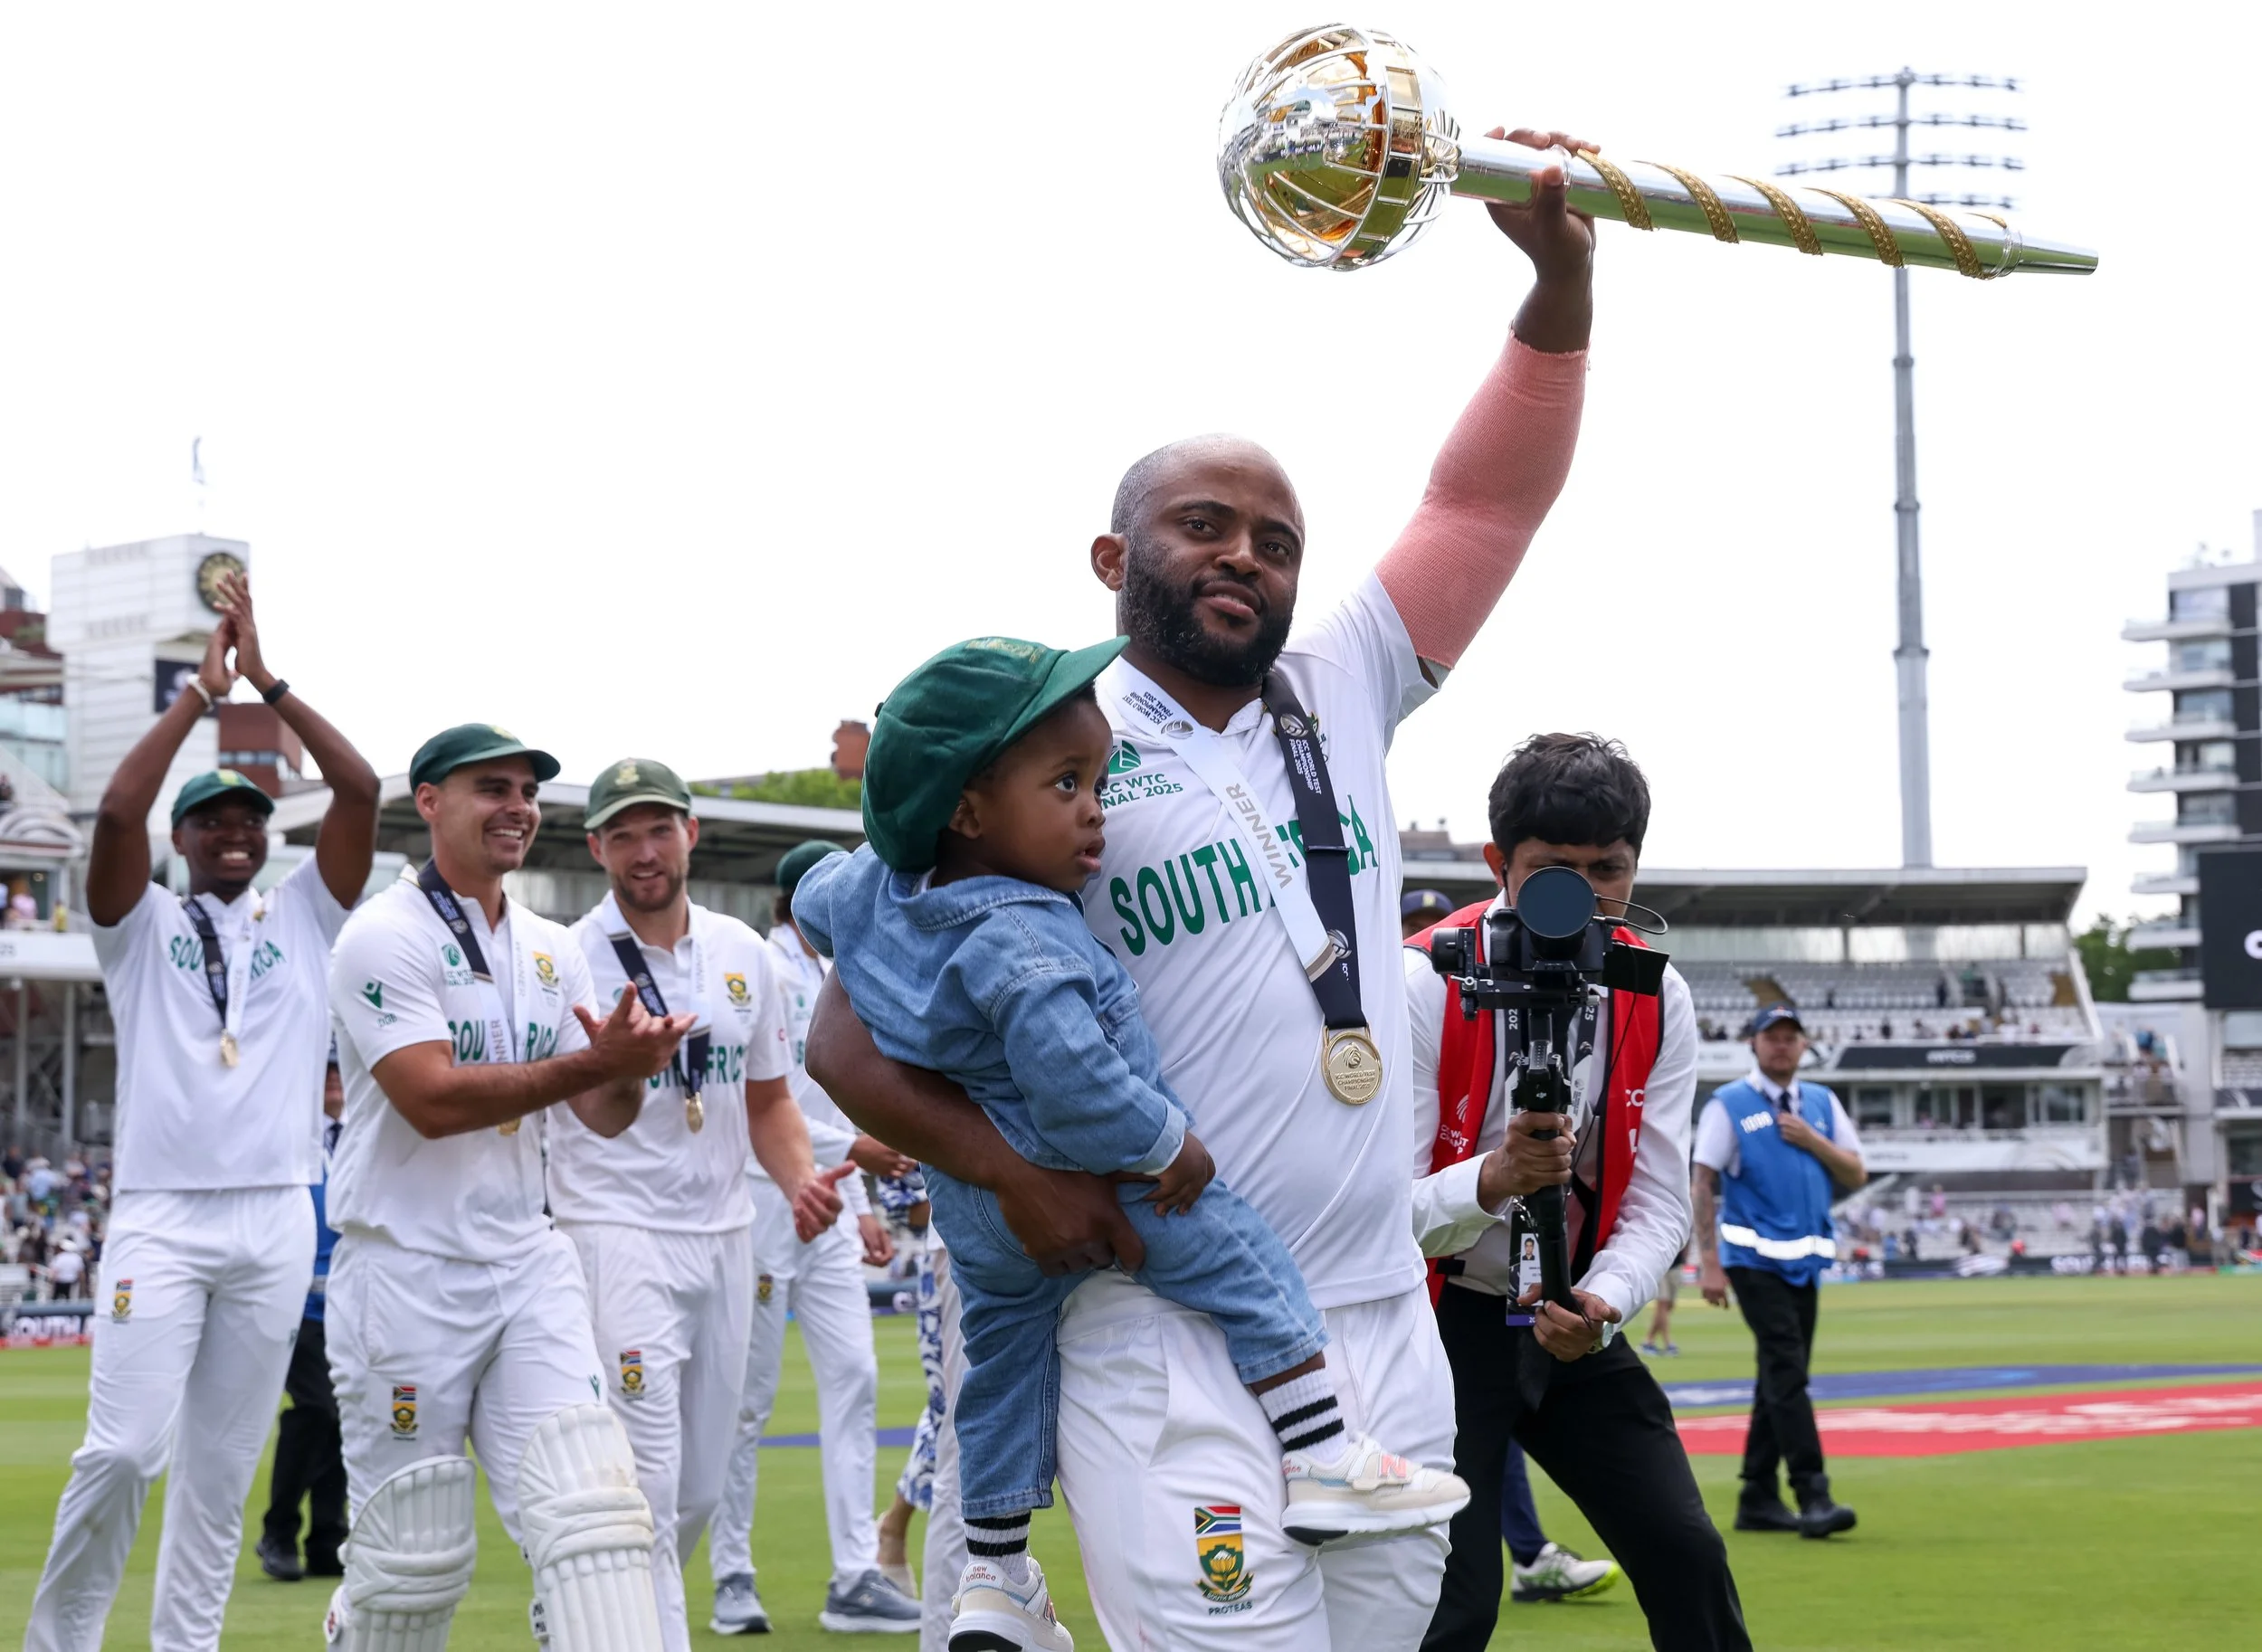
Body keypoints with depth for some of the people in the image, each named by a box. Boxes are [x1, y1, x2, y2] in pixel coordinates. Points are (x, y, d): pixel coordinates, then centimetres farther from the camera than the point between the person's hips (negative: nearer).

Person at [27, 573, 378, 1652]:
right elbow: (115, 813, -9)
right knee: (124, 1448, -13)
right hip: (159, 1213, -2)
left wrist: (269, 682, 0)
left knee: (223, 1466, 4)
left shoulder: (302, 916, 15)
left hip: (276, 1219, 2)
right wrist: (199, 692, -5)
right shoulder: (143, 926, 10)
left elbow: (360, 791, 2)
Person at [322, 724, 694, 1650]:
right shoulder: (383, 937, -8)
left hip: (531, 1268, 5)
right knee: (415, 1560, 0)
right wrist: (594, 1062, -24)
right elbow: (433, 1101, -19)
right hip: (407, 1271, -5)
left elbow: (604, 1116, 12)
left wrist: (631, 1065, -12)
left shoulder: (553, 950, 13)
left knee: (591, 1512, -10)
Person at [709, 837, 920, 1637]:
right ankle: (733, 1578, 9)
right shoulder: (764, 972, -10)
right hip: (764, 1203, -8)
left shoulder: (828, 980, 16)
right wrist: (854, 1148, -20)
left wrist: (859, 1205, 17)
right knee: (750, 1396, -1)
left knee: (853, 1375, 0)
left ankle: (855, 1578, 1)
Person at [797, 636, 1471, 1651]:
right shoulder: (1022, 941, -32)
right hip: (1087, 1185, -9)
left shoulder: (873, 884, -4)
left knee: (1003, 1357, 20)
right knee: (1245, 1264, 1)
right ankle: (1323, 1463, -1)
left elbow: (813, 905, 19)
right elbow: (1071, 1075, -38)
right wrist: (1169, 1146, -22)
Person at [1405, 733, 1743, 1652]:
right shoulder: (1425, 984, -18)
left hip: (1576, 1330, 5)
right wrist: (1493, 1181, -41)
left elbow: (1659, 1204, -4)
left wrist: (1603, 1301, -24)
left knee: (1687, 1556, 0)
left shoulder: (1657, 1000, -2)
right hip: (1443, 1323, -5)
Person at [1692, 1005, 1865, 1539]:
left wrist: (1813, 1141, -6)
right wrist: (1710, 1264, -13)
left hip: (1806, 1260, 6)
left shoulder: (1822, 1104, 13)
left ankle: (1758, 1500, 14)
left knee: (1780, 1379, 8)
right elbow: (1704, 1185, -6)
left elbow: (1855, 1175, 11)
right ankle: (1812, 1496, -20)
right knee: (1787, 1372, -15)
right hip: (1755, 1257, -6)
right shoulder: (1729, 1105, -2)